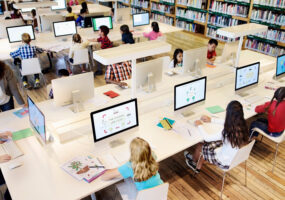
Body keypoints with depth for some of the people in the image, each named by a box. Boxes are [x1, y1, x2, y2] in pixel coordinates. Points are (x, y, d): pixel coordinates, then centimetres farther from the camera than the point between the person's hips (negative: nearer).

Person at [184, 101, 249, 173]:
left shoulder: (227, 132, -36)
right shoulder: (243, 126, -15)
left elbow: (207, 138, -20)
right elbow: (227, 123, 8)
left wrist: (199, 126, -4)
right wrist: (211, 120, 15)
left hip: (226, 163, -6)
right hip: (238, 157, 7)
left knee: (200, 146, 13)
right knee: (207, 144, 20)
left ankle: (194, 161, 47)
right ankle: (198, 167, 39)